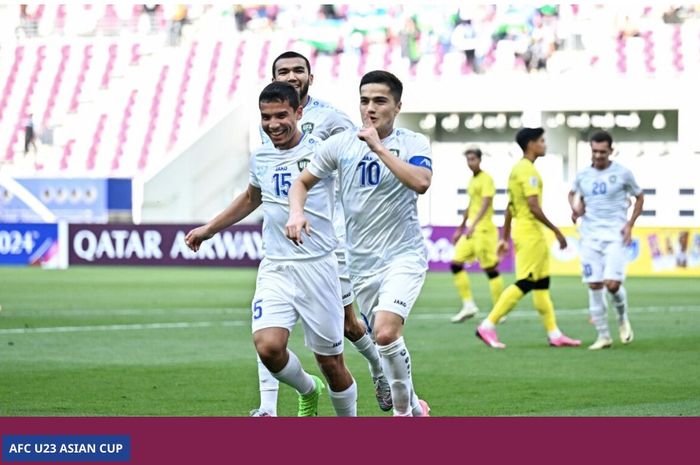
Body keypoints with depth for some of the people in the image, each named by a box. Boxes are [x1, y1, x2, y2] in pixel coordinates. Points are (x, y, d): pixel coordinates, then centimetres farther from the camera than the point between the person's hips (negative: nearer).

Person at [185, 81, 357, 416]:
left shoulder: (320, 150, -4)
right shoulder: (260, 158, 11)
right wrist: (210, 229, 37)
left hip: (317, 266, -3)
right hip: (275, 269, 3)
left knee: (331, 363, 2)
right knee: (268, 347, -19)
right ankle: (307, 391, 13)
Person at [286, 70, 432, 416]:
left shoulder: (413, 143, -5)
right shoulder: (341, 144, 3)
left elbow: (420, 183, -25)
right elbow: (302, 182, 12)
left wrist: (378, 147, -25)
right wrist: (296, 212, -8)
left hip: (404, 255, -4)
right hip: (361, 262, 4)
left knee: (385, 332, -23)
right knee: (382, 339, 9)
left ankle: (404, 410, -5)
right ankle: (413, 405, 30)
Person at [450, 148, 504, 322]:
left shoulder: (486, 179, -10)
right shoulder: (472, 180, 16)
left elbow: (485, 203, -22)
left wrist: (473, 225, -33)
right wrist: (460, 229, 27)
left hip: (484, 229, -9)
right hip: (471, 230, 9)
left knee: (490, 269, -6)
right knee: (456, 263, 3)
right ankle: (468, 305, 6)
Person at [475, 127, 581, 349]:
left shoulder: (518, 169, 16)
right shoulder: (528, 170, -14)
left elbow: (510, 207, 20)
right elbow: (534, 207, -21)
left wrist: (505, 238, 22)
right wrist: (556, 231, -15)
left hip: (524, 232, 10)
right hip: (530, 232, -10)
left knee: (542, 284, 11)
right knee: (524, 284, -10)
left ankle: (554, 334, 14)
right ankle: (488, 326, -10)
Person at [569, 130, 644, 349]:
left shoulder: (622, 173, -1)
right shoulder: (582, 175, 6)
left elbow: (639, 198, 10)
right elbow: (573, 193, 26)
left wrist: (630, 224, -2)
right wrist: (576, 207, 3)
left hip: (614, 235, -3)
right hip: (590, 236, 3)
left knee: (612, 284, -15)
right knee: (594, 285, -2)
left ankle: (623, 318, 18)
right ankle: (603, 336, 7)